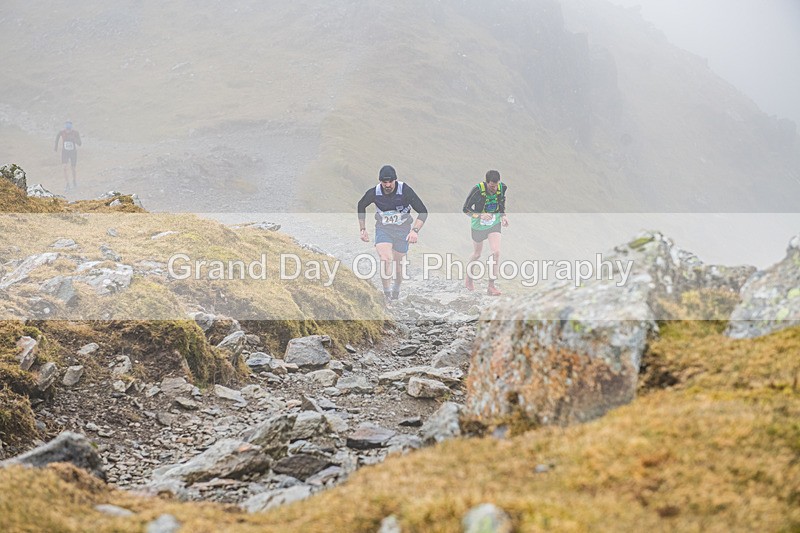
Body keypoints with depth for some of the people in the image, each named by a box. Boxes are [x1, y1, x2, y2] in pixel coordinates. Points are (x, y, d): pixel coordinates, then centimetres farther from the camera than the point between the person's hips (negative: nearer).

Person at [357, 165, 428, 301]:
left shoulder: (405, 191, -22)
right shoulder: (374, 193, -15)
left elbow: (423, 211, -16)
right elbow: (361, 206, 8)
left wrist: (415, 230, -30)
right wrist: (362, 229, 6)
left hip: (402, 229, 0)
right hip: (383, 229, 0)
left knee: (399, 263, 7)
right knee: (385, 259, -22)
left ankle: (396, 288, 37)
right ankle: (387, 292, -10)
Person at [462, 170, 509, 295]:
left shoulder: (502, 187, -13)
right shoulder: (478, 190, -27)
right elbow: (465, 209, -19)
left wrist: (503, 215, -3)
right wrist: (480, 215, -34)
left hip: (495, 224, 2)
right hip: (478, 225, -2)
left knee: (496, 252, -14)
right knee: (477, 254, 14)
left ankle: (491, 286, -6)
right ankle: (469, 277, 44)